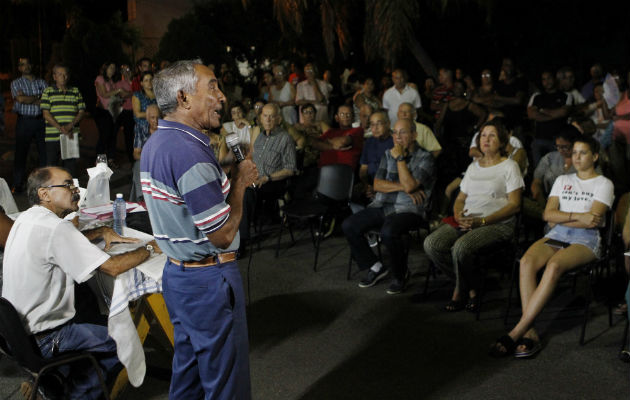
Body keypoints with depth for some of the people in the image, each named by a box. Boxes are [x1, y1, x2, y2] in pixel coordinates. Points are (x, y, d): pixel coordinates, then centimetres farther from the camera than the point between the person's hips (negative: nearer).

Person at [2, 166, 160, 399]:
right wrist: (149, 248, -11)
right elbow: (112, 267, -27)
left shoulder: (27, 218, 4)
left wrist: (102, 232, 9)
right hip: (43, 341, -9)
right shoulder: (54, 228, -25)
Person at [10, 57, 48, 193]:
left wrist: (29, 99, -9)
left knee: (44, 151, 3)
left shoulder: (41, 82, 14)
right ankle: (18, 185, 8)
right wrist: (38, 98, -4)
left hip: (41, 120, 2)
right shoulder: (16, 83, 6)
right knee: (21, 153, 1)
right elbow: (20, 98, -11)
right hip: (24, 121, -2)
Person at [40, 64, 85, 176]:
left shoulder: (75, 92, 12)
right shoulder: (48, 92, 5)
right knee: (51, 165, 1)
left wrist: (71, 125, -10)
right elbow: (46, 114, -2)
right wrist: (60, 128, -14)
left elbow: (81, 111, 7)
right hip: (53, 136, -2)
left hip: (72, 136, 2)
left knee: (71, 165, 5)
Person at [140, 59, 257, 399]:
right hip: (208, 280, -10)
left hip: (177, 271, 10)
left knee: (188, 369, 23)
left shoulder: (155, 143, 8)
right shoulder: (189, 152, -24)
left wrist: (225, 177, 9)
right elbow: (223, 234, -22)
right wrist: (239, 181, -10)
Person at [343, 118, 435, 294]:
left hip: (408, 209, -6)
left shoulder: (425, 158, -2)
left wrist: (400, 158, -10)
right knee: (348, 225, -12)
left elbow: (409, 185, -18)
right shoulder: (388, 154, 15)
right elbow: (377, 184, 5)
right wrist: (403, 187, -8)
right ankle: (375, 267, 5)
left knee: (388, 232, -36)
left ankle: (401, 274, -7)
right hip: (382, 206, 6)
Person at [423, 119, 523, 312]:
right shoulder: (473, 166, 22)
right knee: (431, 244, -19)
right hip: (466, 221, 6)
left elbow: (514, 205, -6)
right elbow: (460, 198, 22)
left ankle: (461, 291, -4)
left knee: (461, 248, -34)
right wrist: (458, 215, -4)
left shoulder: (509, 166, 3)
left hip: (497, 224, -6)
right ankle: (470, 288, -5)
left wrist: (481, 221, -16)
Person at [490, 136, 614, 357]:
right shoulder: (562, 180, 23)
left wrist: (561, 218, -1)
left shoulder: (604, 184, 9)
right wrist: (577, 216, -6)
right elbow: (548, 214, 9)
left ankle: (516, 333, -39)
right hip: (556, 235, 4)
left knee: (554, 265, -37)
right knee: (527, 261, -31)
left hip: (586, 240, -4)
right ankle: (530, 333, -36)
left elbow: (593, 220, -6)